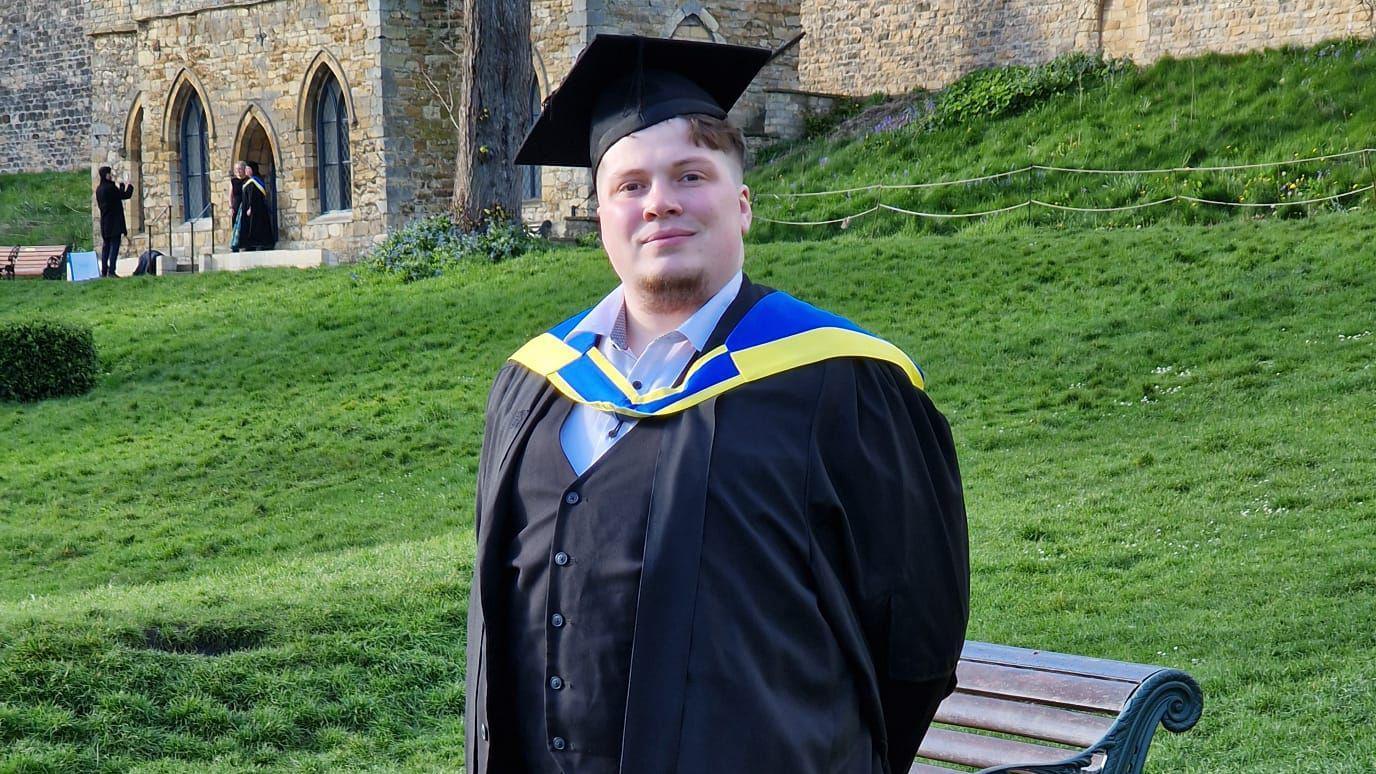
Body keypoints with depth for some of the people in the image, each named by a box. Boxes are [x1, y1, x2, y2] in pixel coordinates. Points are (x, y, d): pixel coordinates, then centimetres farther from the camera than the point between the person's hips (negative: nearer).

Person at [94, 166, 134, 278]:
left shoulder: (99, 189, 10)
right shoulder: (110, 187, -16)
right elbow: (126, 195, -10)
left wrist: (122, 185, 25)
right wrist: (129, 186, 8)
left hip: (105, 223, 8)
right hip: (114, 223, -8)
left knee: (106, 247, 12)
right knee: (114, 246, -7)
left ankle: (104, 271, 12)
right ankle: (111, 271, -13)